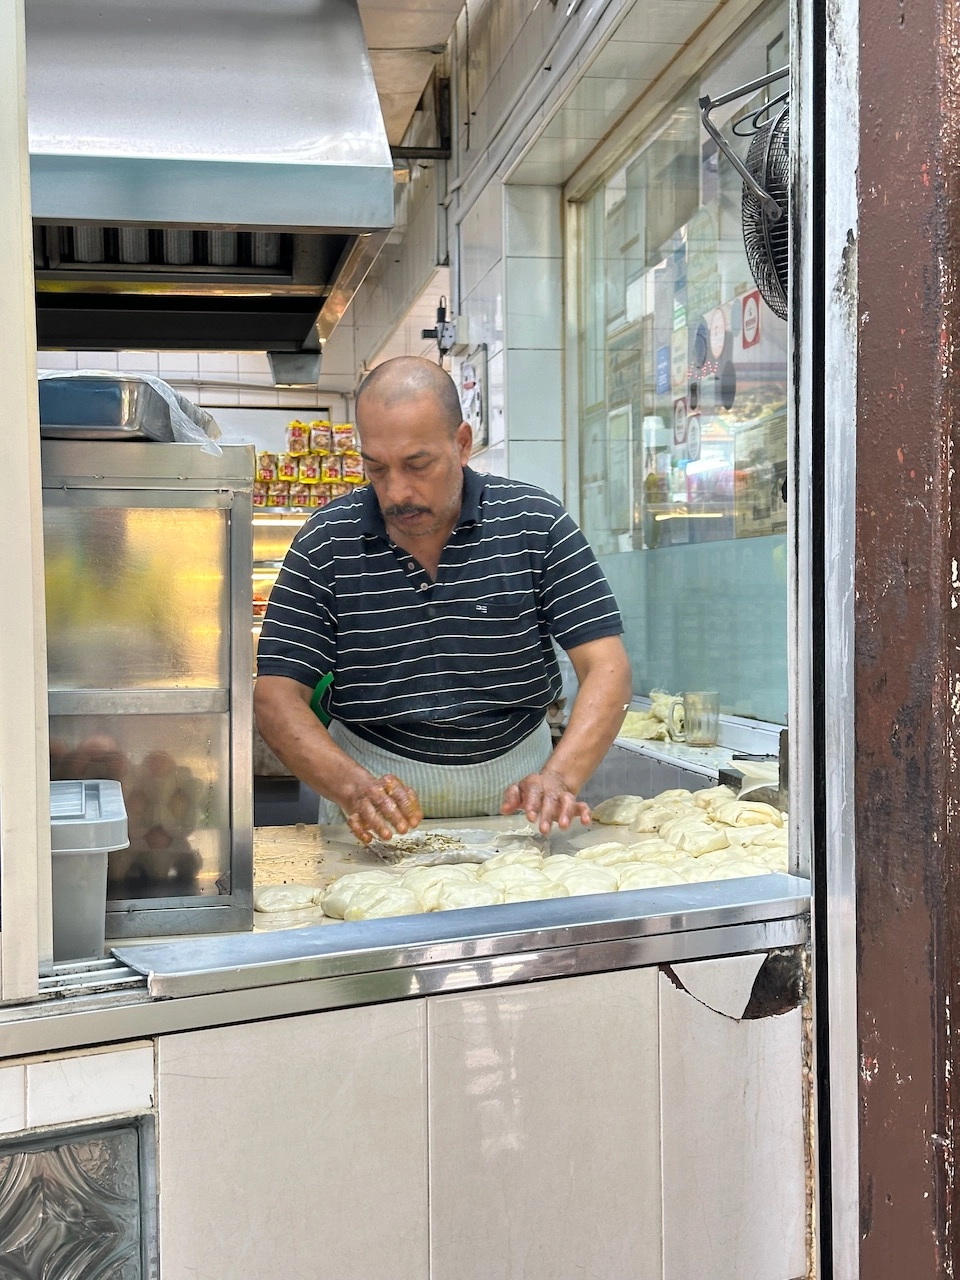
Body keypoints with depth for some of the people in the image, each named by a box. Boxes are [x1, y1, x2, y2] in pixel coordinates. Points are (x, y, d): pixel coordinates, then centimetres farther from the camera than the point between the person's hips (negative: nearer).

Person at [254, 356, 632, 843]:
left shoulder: (534, 523, -6)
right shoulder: (325, 543, -5)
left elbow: (606, 669, -8)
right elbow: (276, 696, -7)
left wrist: (559, 779, -26)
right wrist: (354, 787, -25)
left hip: (513, 797, 0)